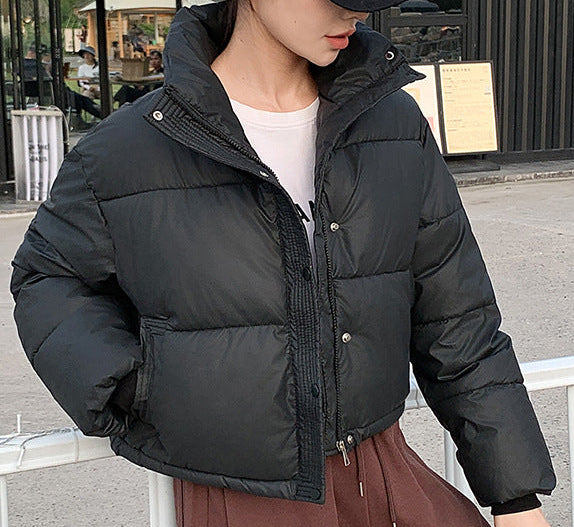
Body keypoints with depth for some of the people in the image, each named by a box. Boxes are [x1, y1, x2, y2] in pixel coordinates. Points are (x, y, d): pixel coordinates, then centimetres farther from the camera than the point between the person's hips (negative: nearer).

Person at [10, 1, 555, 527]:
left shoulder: (396, 124, -1)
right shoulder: (124, 154, -11)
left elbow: (454, 319, 3)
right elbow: (46, 277, 7)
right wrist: (124, 396, -10)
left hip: (381, 470, 4)